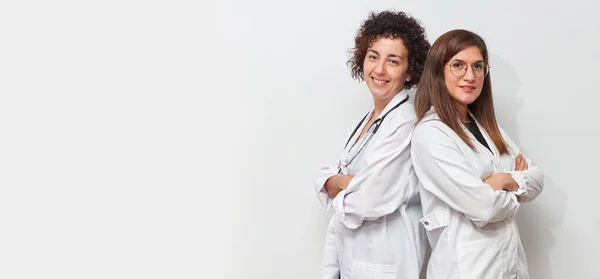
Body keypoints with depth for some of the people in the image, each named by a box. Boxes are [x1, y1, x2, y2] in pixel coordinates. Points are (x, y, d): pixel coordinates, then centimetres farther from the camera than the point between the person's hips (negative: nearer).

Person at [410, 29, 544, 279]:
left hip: (511, 258, 8)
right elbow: (483, 208, -22)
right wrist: (512, 194, -3)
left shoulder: (486, 126, 11)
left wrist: (504, 180, -12)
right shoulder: (429, 133, -17)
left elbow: (536, 179, 7)